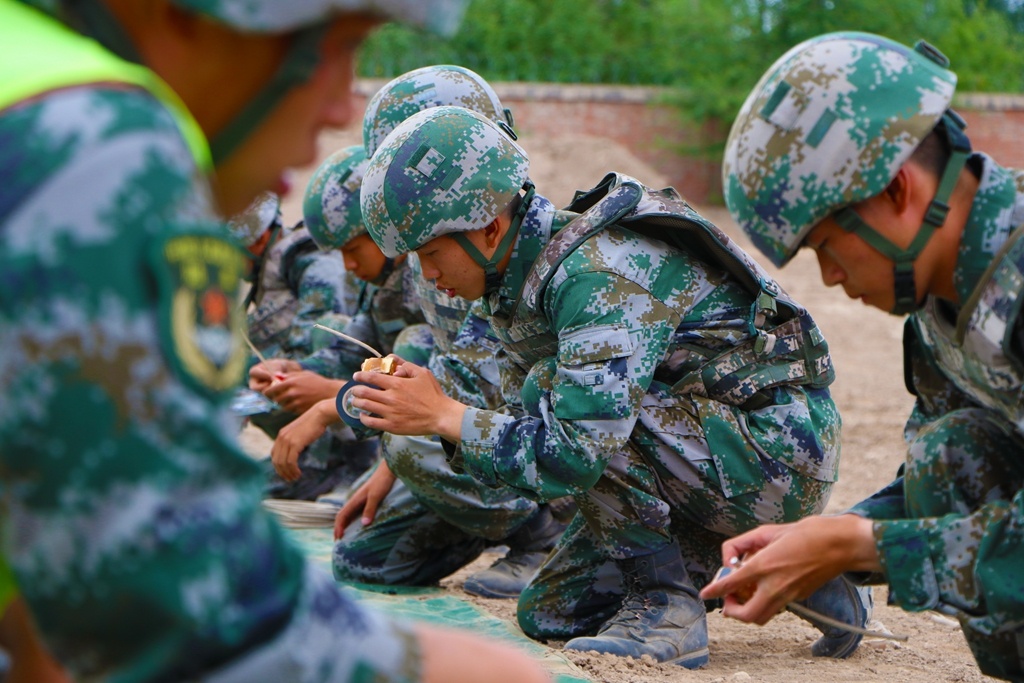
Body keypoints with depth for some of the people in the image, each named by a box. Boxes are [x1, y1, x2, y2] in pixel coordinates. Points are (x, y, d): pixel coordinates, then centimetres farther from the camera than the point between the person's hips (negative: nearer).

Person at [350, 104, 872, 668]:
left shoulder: (599, 273, -26)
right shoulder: (519, 277, 2)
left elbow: (578, 451, -34)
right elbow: (525, 428, 6)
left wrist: (443, 414, -25)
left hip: (779, 448, -10)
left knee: (554, 391, -26)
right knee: (549, 616, 10)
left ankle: (667, 606, -14)